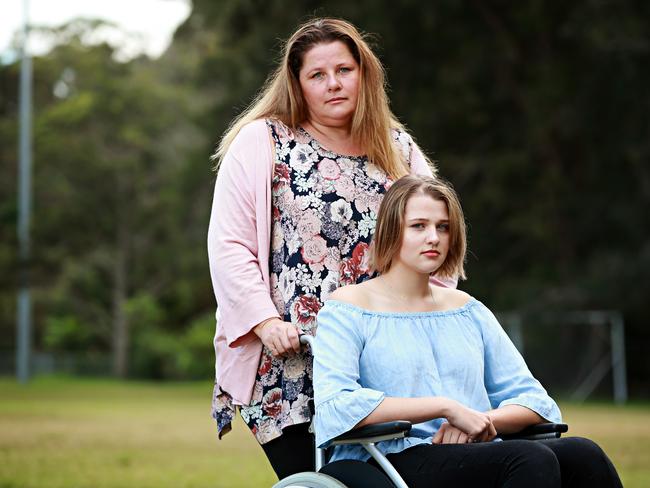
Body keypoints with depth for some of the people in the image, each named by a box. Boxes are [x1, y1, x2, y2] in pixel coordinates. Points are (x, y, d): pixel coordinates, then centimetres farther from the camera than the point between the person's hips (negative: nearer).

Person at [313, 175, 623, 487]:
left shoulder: (468, 310, 22)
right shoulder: (347, 308, 6)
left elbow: (535, 400, 18)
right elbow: (334, 406, -12)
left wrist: (481, 420, -5)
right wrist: (446, 407, -13)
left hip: (478, 456, 6)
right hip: (395, 461, -5)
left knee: (582, 454, -25)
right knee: (531, 459, -33)